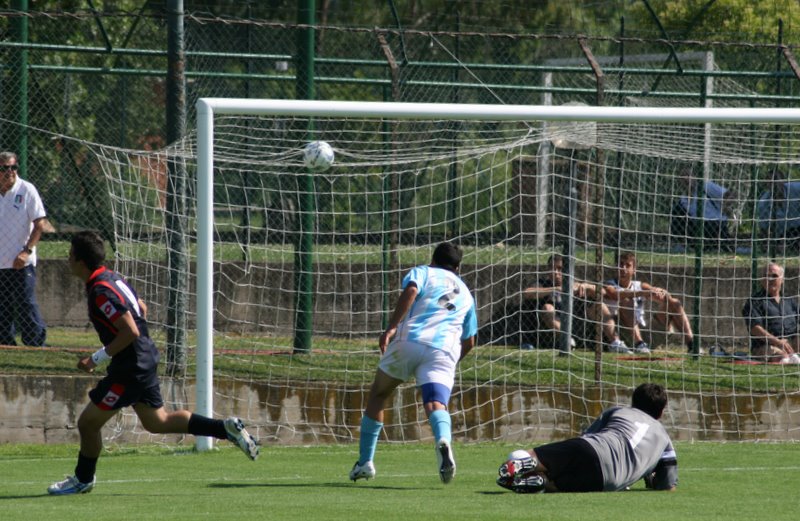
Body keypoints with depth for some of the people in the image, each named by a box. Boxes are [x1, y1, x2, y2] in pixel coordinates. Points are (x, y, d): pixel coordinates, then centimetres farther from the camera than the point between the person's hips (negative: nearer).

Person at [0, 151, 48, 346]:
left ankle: (37, 344, -4)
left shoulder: (26, 190, -5)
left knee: (25, 305, -9)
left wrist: (26, 251, -17)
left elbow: (40, 223, -8)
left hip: (21, 263, -5)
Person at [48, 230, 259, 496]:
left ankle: (83, 479, 18)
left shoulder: (101, 291, -23)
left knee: (88, 422, 1)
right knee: (157, 422, 18)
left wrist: (98, 358, -20)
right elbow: (141, 308, 21)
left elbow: (130, 331, -27)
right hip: (145, 359, 10)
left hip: (130, 368, -10)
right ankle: (226, 428, 13)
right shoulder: (112, 278, 8)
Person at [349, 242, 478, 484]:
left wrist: (392, 327, -14)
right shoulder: (465, 293, 31)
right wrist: (454, 360, 48)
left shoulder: (422, 272, 19)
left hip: (409, 340, -2)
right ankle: (443, 440, -51)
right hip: (445, 351, 2)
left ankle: (364, 462, 19)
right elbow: (469, 342, 32)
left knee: (377, 395, 18)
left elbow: (411, 291, -6)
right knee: (436, 404, -15)